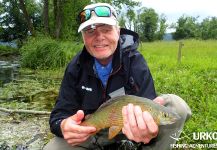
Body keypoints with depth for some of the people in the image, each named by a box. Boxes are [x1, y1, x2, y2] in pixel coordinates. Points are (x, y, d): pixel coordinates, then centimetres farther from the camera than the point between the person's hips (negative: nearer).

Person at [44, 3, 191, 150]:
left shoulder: (135, 62, -18)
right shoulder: (76, 67, -12)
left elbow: (148, 110, -24)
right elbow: (60, 113, -13)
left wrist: (147, 131, -50)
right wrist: (63, 126, -39)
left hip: (130, 126, -1)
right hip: (88, 132, 2)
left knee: (176, 105, -22)